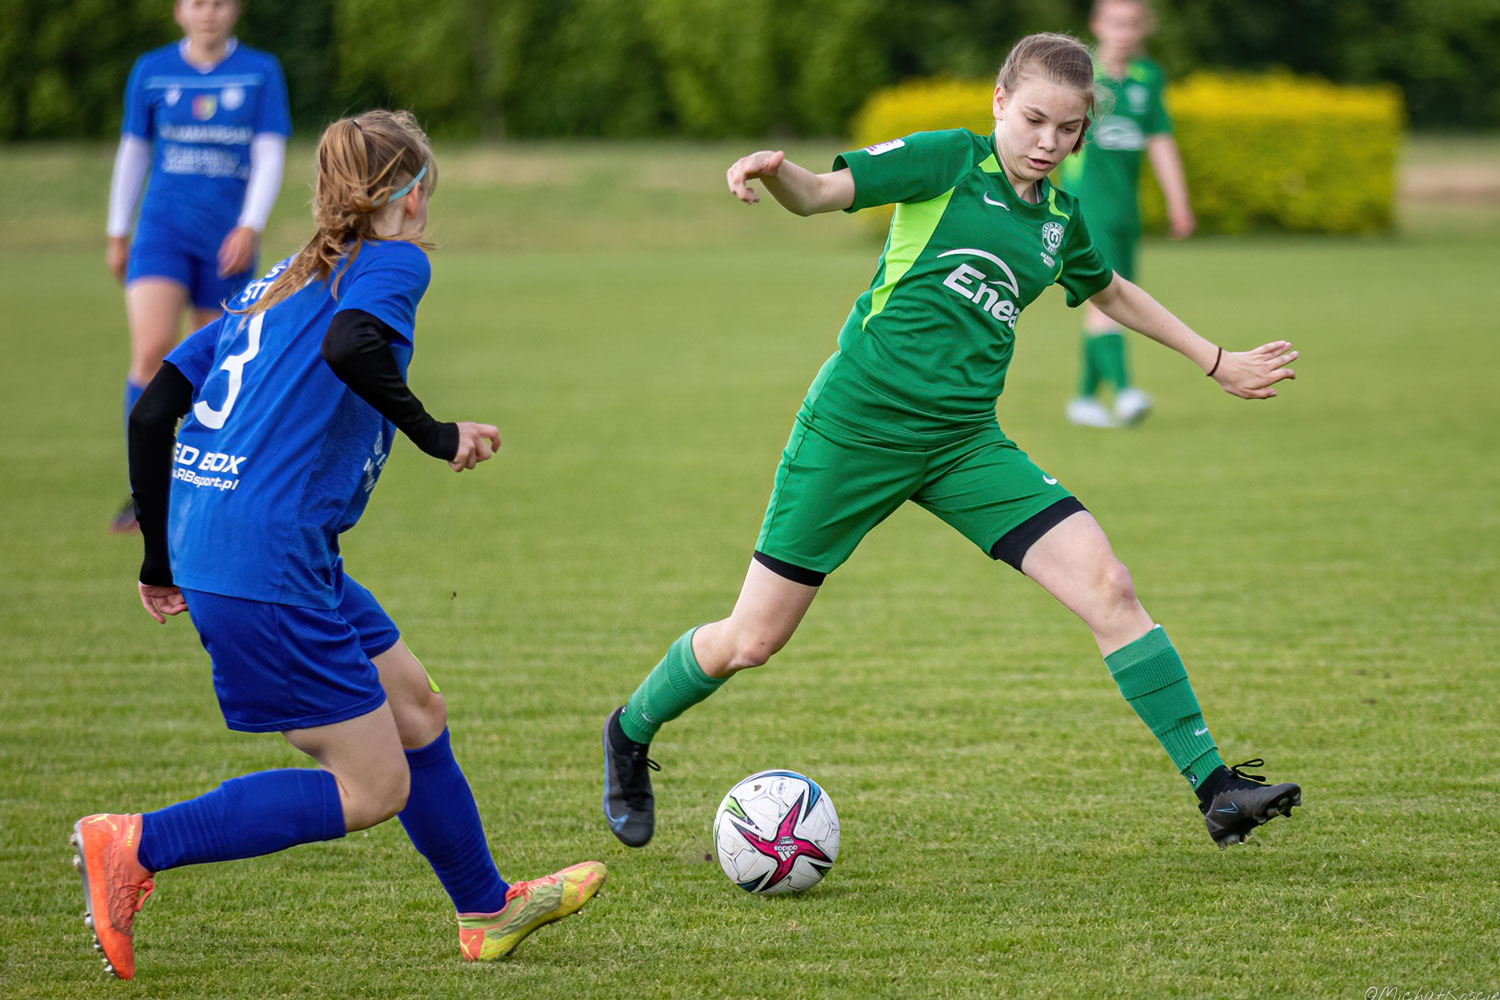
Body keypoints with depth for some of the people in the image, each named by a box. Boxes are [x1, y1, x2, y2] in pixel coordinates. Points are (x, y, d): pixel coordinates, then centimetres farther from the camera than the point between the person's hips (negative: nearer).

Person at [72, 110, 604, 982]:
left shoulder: (279, 284, 20)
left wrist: (162, 558, 24)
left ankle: (487, 909, 35)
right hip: (268, 564, -9)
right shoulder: (394, 262, -3)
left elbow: (152, 412, 16)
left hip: (208, 545, 9)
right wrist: (436, 435, -15)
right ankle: (135, 847, -6)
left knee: (415, 708, 21)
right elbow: (350, 346, -27)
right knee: (371, 790, -2)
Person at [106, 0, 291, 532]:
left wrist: (250, 229, -16)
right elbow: (132, 153, 12)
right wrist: (117, 236, 13)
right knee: (151, 350, -19)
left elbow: (269, 157, -4)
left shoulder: (261, 72, 1)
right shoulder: (151, 71, 4)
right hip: (163, 231, 0)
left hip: (227, 242, 0)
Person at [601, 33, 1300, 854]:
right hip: (854, 426, -5)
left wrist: (1217, 362, 36)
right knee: (752, 640, 2)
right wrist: (773, 173, -39)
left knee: (1109, 588, -12)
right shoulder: (949, 160, -6)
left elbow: (1111, 293, 31)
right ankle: (630, 735, 31)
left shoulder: (1057, 219, 11)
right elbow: (820, 193, -16)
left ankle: (1214, 789, -9)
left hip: (963, 443, 5)